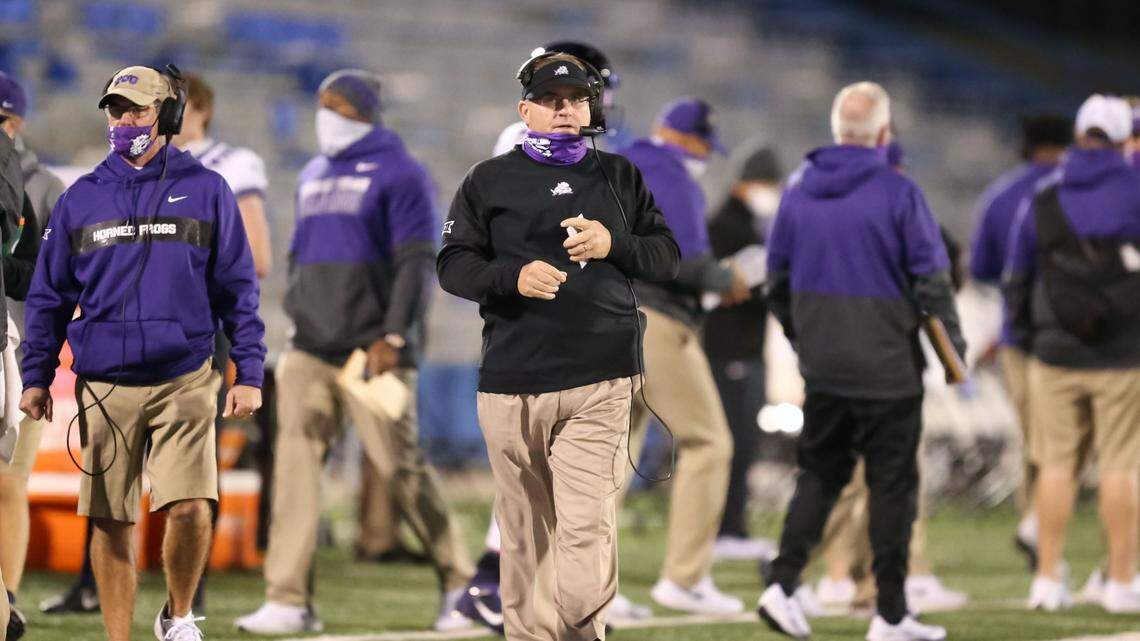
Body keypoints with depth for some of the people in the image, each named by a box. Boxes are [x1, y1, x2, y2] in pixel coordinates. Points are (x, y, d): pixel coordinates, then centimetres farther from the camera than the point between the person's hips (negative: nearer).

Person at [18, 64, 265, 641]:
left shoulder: (205, 192, 4)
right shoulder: (81, 199, 8)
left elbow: (237, 289, 6)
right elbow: (49, 295, 12)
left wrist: (249, 373, 1)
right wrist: (36, 377, 7)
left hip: (184, 381, -2)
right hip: (104, 387, 2)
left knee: (190, 510, -13)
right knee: (111, 524, 3)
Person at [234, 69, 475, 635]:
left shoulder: (397, 173, -4)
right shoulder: (313, 176, 17)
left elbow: (415, 262, -11)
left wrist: (393, 336, -19)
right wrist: (299, 320, 15)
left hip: (373, 351, -6)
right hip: (310, 351, 6)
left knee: (403, 468, -2)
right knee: (295, 463, -6)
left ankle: (458, 584, 14)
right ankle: (289, 601, -8)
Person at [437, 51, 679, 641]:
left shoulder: (619, 176, 15)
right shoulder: (490, 180, 11)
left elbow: (668, 258, 15)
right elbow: (452, 266, 7)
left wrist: (614, 245, -5)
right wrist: (512, 277, -13)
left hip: (601, 382, 0)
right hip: (511, 381, 0)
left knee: (587, 529, -12)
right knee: (524, 529, 3)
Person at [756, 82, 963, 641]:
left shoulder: (799, 190, 4)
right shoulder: (898, 194, -12)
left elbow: (777, 281, 11)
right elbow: (932, 280, -9)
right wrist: (954, 347, 2)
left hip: (822, 369, 5)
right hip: (888, 366, -4)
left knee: (819, 474, 16)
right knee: (892, 484, 4)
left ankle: (782, 583, -1)